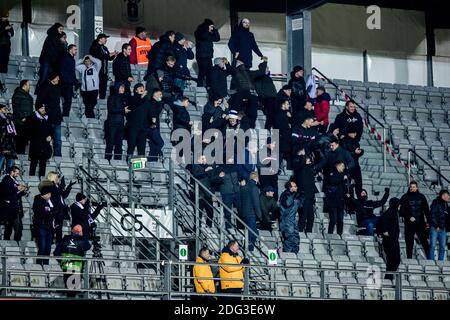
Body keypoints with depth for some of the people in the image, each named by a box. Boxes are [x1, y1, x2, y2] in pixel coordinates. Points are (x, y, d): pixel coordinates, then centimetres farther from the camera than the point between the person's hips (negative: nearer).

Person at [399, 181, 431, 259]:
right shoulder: (405, 197, 3)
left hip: (420, 223, 1)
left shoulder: (421, 197, 8)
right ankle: (409, 259, 6)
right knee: (409, 244, 1)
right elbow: (401, 211, -2)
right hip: (409, 224, -1)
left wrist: (428, 221, 4)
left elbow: (426, 210, 11)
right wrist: (409, 217, -15)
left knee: (424, 242, -3)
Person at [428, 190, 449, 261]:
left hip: (442, 228, 6)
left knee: (442, 247, 2)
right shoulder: (436, 203, -4)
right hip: (434, 228, -6)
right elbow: (432, 215, -11)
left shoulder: (446, 205, 15)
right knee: (432, 245, -7)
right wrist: (436, 226, -15)